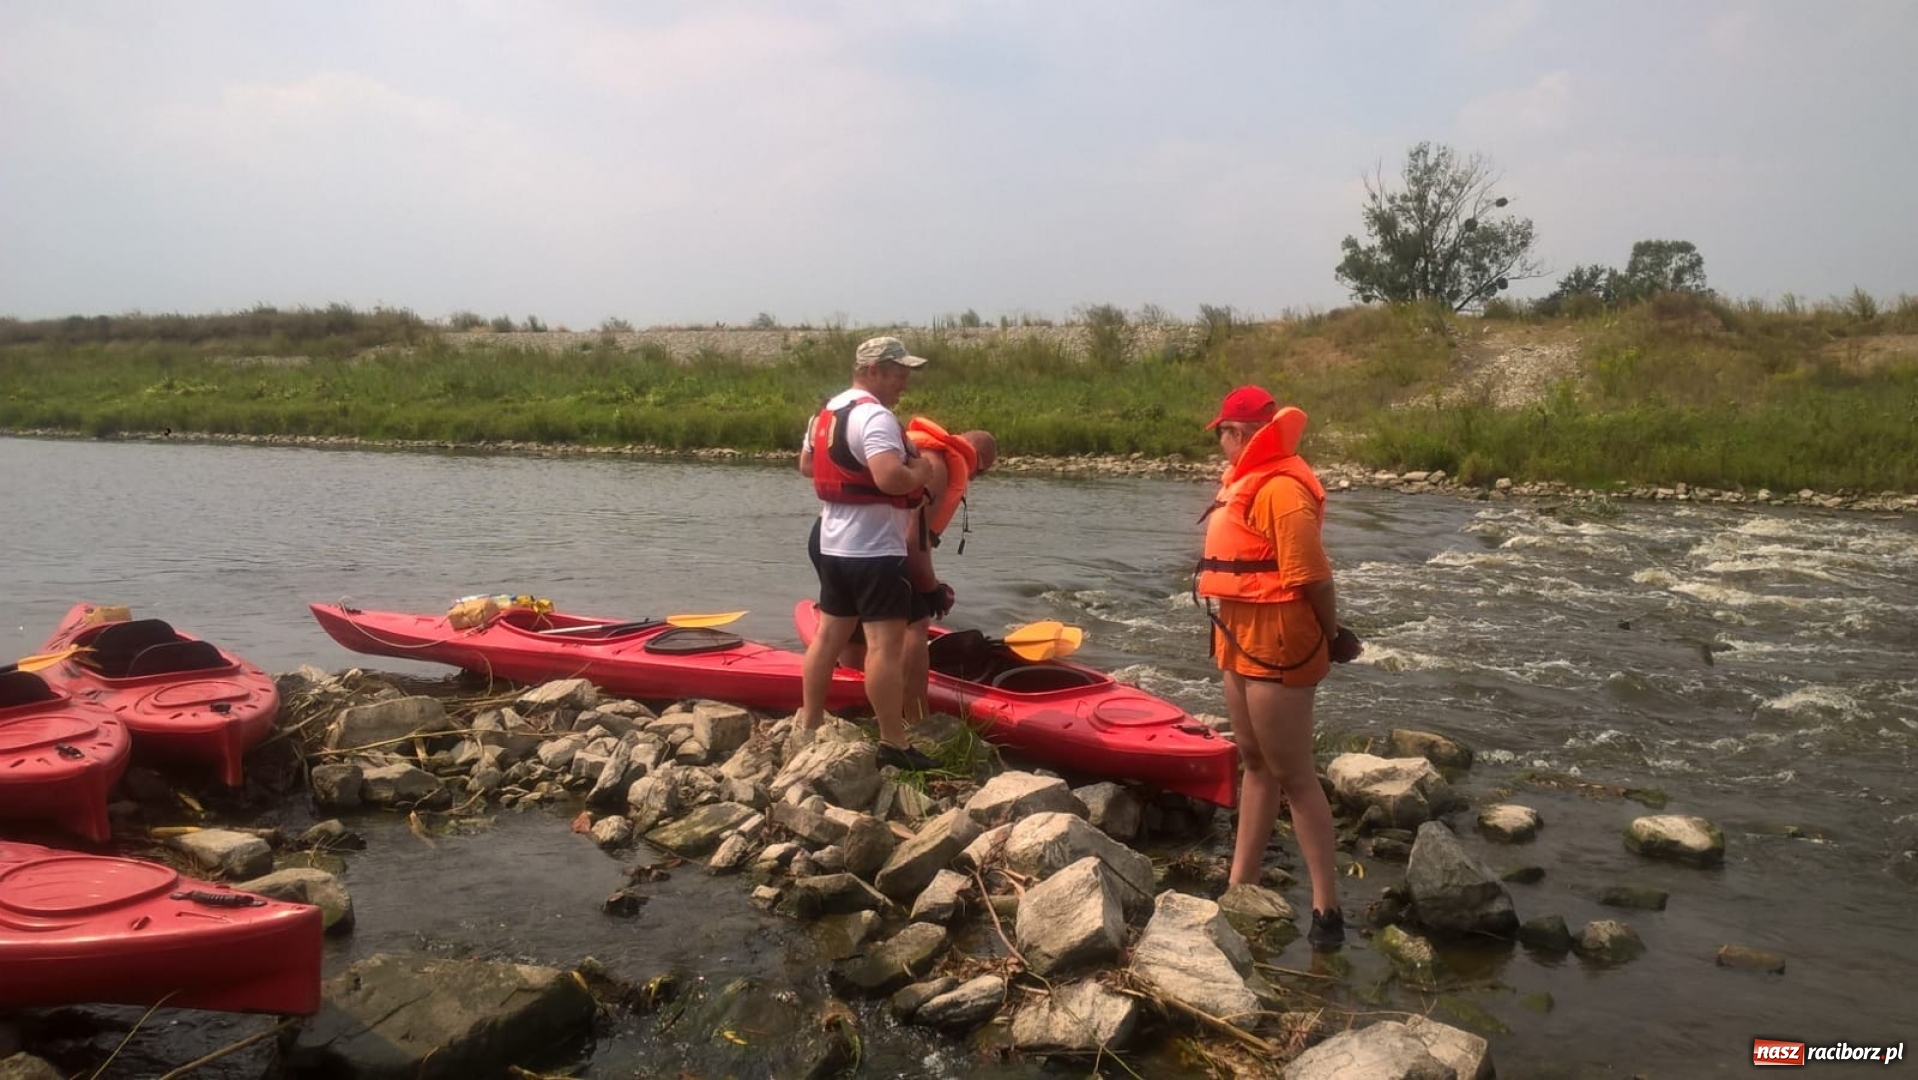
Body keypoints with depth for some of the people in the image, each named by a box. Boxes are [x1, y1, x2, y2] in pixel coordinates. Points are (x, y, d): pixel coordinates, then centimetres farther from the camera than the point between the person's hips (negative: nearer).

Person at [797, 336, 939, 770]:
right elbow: (891, 478, -32)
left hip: (833, 543, 10)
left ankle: (809, 725, 24)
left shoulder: (829, 410, 12)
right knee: (886, 643, -7)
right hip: (873, 549, -10)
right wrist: (920, 473, -13)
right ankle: (894, 744, -5)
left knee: (830, 633, 16)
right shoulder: (875, 416, -19)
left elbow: (806, 464, 25)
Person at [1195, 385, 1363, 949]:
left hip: (1276, 647, -10)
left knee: (1294, 776, -4)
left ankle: (1327, 907, 5)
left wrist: (1331, 637, -11)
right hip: (1243, 641, 10)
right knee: (1255, 763, 17)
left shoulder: (1281, 489, -22)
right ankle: (1241, 884, 29)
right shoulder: (1249, 480, 11)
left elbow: (1311, 576, -23)